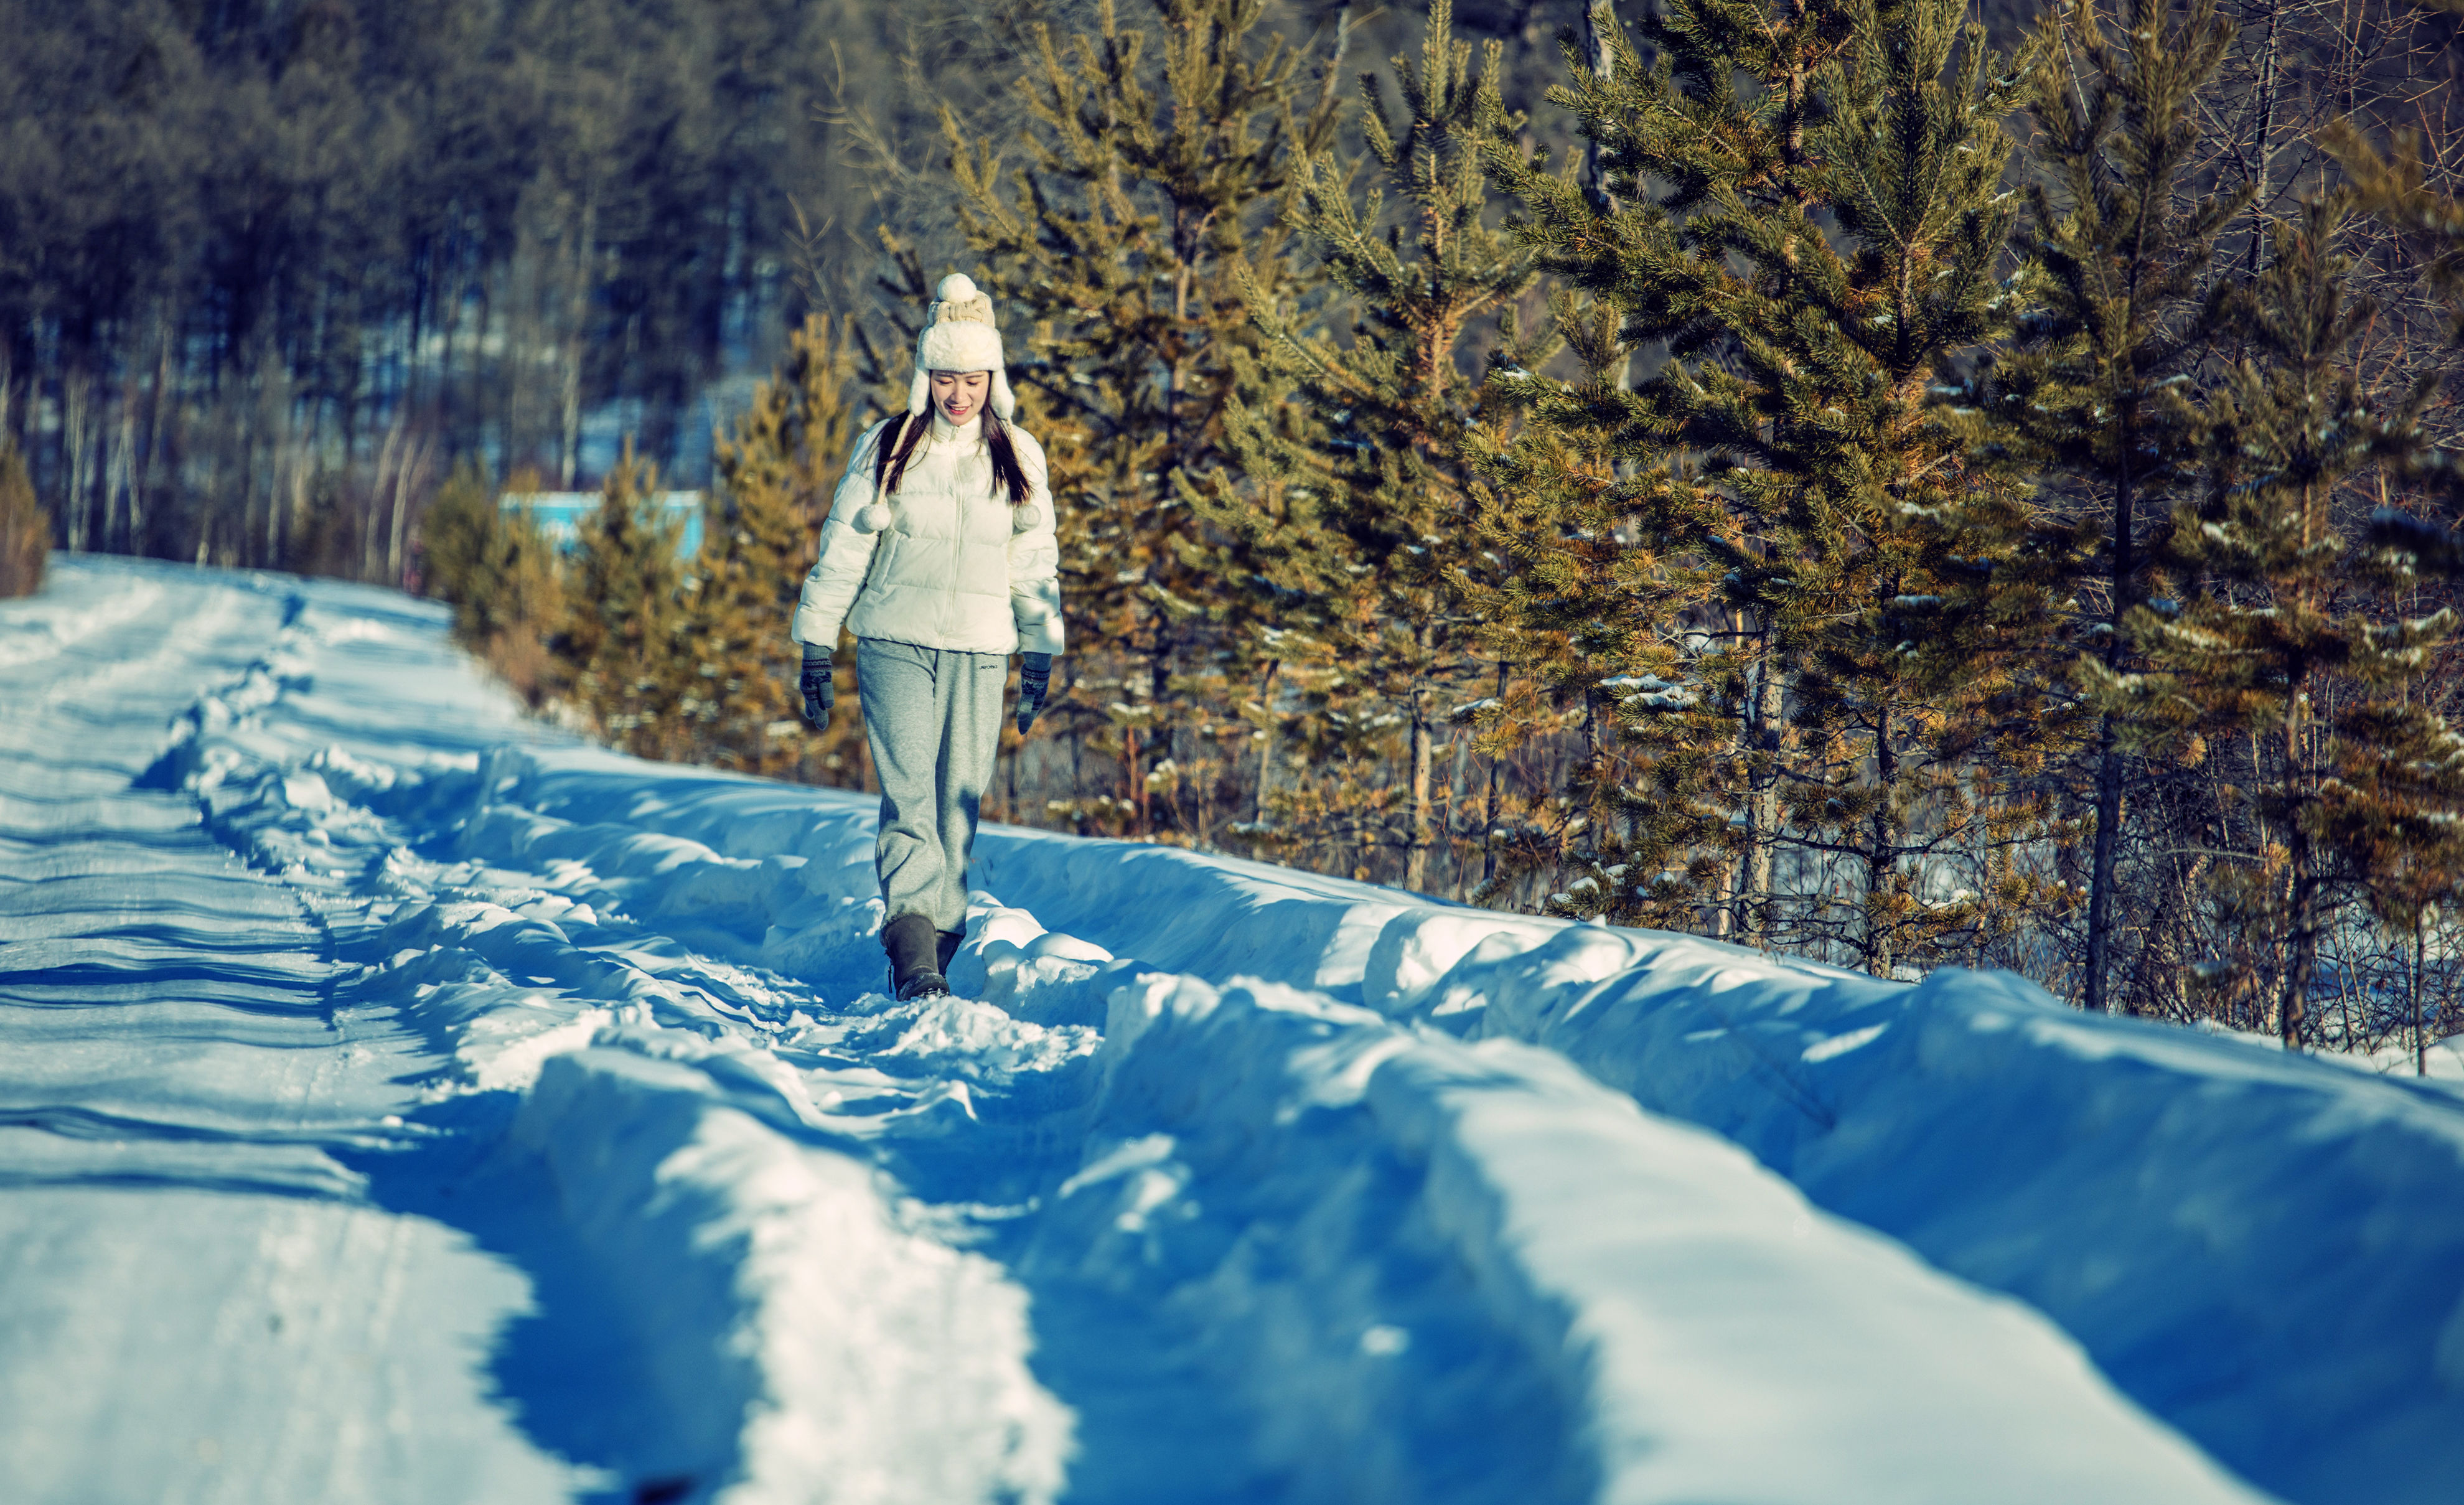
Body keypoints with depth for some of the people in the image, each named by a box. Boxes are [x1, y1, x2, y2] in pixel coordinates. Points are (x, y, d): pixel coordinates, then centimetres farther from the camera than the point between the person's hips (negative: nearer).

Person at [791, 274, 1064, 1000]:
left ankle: (939, 939, 10)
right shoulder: (886, 449, 2)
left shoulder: (1019, 458, 8)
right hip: (896, 643, -2)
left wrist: (1039, 660, 12)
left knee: (960, 802, 0)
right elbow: (842, 551, 5)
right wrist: (816, 650, 3)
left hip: (979, 650, 2)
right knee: (908, 792, -15)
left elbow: (1034, 565, 14)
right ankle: (913, 950, -24)